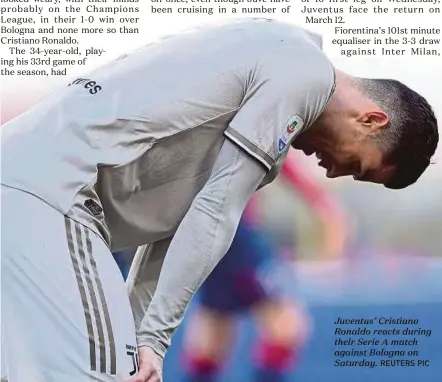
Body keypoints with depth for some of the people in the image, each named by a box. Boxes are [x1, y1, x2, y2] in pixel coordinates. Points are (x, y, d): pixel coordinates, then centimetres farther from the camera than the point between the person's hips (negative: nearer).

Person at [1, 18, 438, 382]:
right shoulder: (305, 72, -7)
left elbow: (179, 217, 17)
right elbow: (217, 211, -12)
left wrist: (143, 339, 9)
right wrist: (155, 336, -7)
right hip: (47, 183, -10)